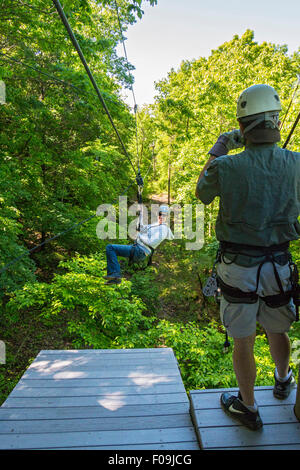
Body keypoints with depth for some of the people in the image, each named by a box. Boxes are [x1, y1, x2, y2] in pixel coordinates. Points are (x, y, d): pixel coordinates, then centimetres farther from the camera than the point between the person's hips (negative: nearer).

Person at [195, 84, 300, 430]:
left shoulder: (227, 167, -17)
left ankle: (248, 408, 34)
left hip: (238, 269, -3)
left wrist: (217, 149, 12)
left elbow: (202, 194, 4)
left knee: (243, 341, 14)